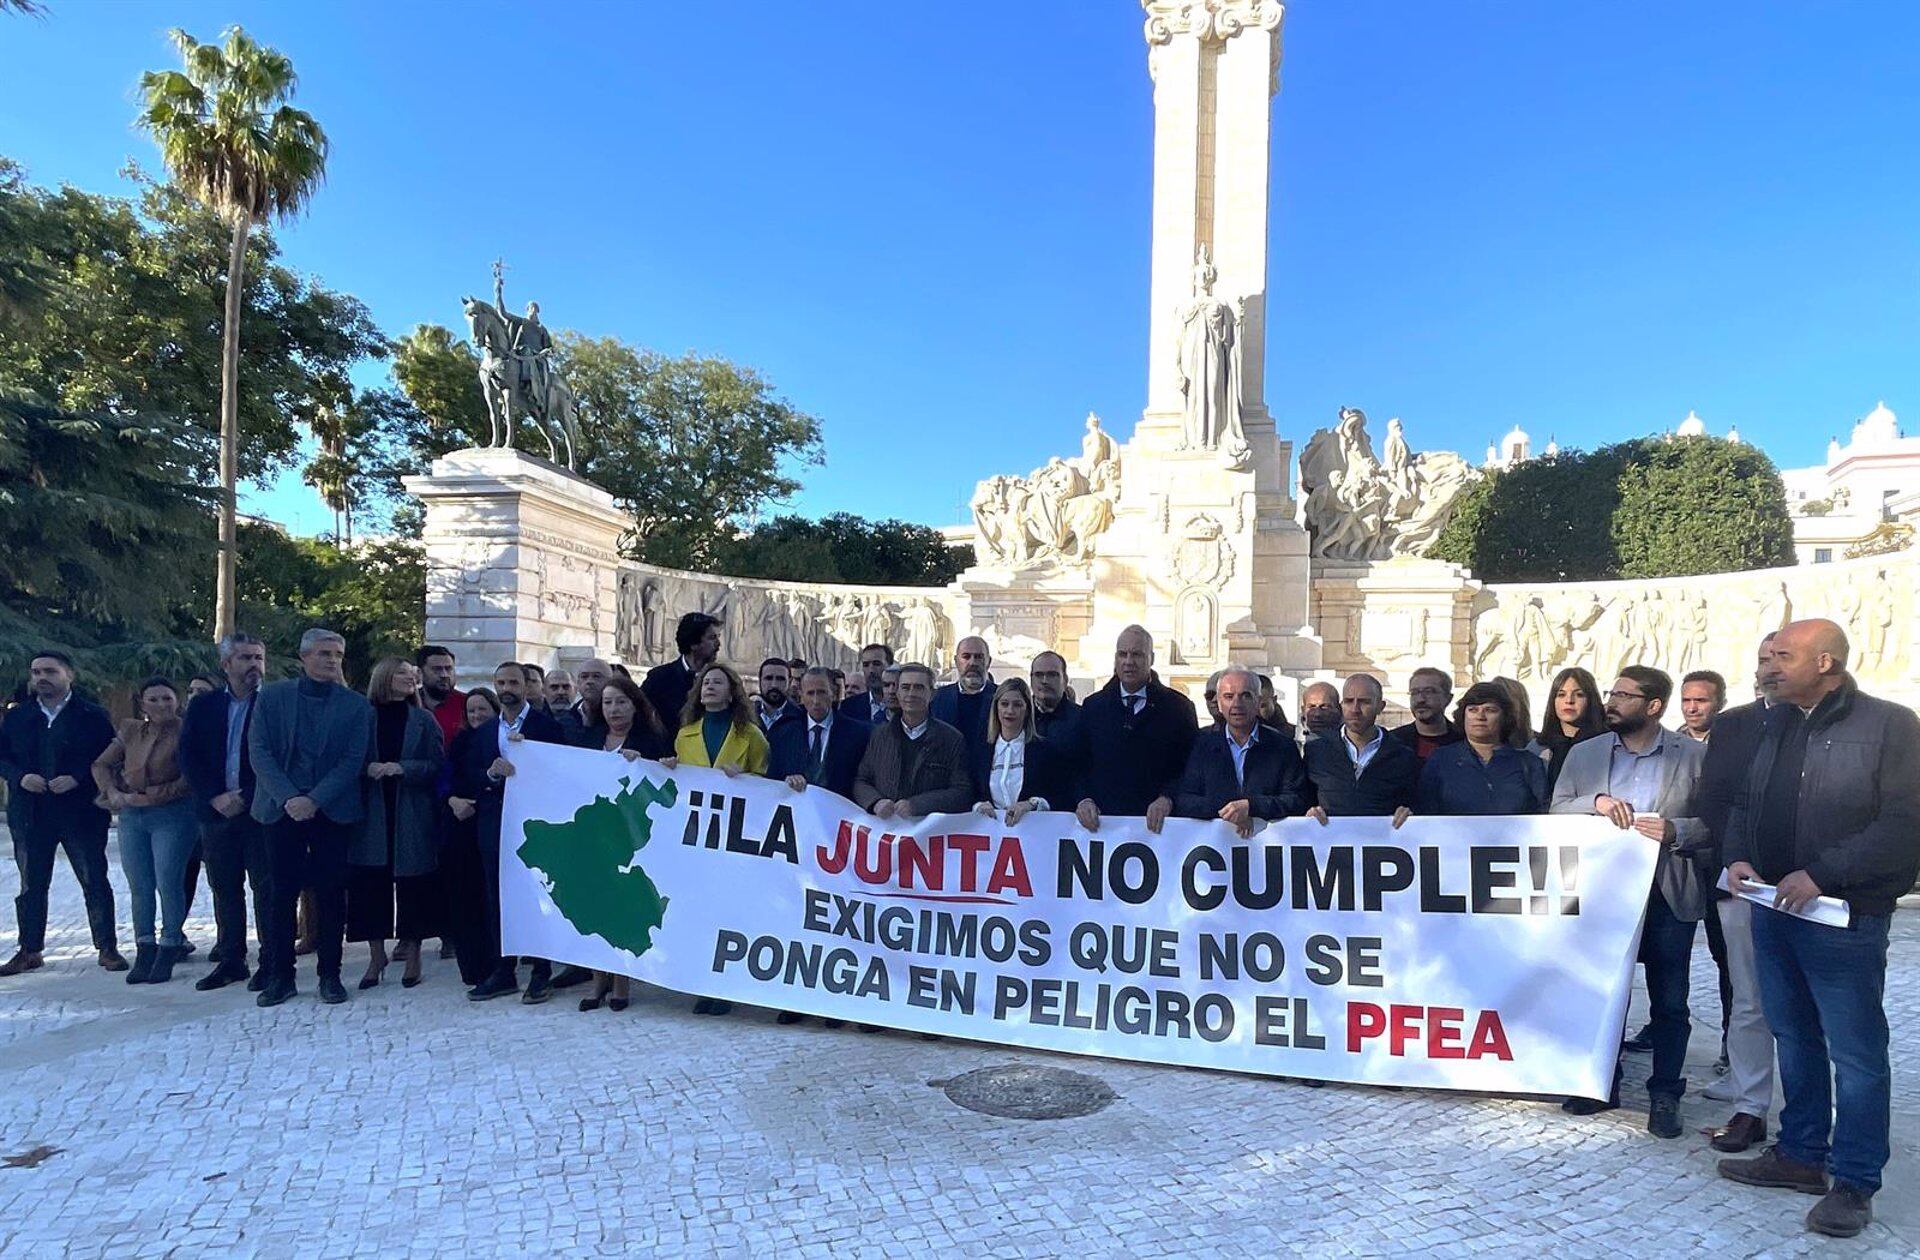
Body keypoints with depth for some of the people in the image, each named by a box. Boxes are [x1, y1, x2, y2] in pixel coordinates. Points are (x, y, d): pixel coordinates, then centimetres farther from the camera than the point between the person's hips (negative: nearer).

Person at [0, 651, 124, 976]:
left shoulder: (91, 715, -2)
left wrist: (77, 777, -17)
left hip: (80, 812, -4)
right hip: (29, 814, 4)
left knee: (95, 882, 0)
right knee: (31, 885, 12)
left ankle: (107, 949, 6)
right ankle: (30, 951, 22)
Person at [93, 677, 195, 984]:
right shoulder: (130, 730, 8)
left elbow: (189, 780, -12)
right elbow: (101, 764, 16)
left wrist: (150, 797, -13)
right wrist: (112, 792, -1)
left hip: (171, 814, -5)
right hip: (131, 816, 5)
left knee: (168, 884, -4)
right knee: (139, 887, 8)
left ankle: (168, 950, 8)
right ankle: (144, 950, 17)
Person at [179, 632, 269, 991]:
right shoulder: (201, 706, 10)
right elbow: (188, 757, 4)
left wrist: (245, 798, -12)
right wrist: (215, 798, -8)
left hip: (260, 811, -4)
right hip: (217, 811, 4)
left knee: (266, 887, -1)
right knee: (224, 889, 10)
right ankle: (231, 960, 19)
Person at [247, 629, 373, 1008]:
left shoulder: (356, 705, 4)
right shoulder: (271, 697, 6)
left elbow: (353, 760, -2)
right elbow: (259, 752, 0)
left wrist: (315, 800, -12)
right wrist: (287, 798, -11)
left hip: (332, 811, 0)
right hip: (282, 809, 1)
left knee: (330, 894, 3)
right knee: (281, 892, 3)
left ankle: (330, 974, 12)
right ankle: (279, 975, 13)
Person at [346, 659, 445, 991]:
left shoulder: (423, 720, 6)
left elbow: (437, 764, 0)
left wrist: (402, 768, -14)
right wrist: (368, 769, -15)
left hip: (412, 815, 0)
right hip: (371, 813, 0)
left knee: (412, 882, 3)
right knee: (370, 883, 2)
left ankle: (413, 955, 14)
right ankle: (376, 955, 15)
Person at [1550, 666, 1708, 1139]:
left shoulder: (1693, 756, -1)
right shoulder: (1584, 754, 6)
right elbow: (1555, 812, 1)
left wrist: (1675, 831, -20)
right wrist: (1595, 803, -17)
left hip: (1669, 895, -2)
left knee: (1669, 1001, 7)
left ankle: (1665, 1094, 21)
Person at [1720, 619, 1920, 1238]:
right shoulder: (1777, 727, 12)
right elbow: (1744, 806, 17)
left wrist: (1819, 875, -21)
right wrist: (1738, 857, -2)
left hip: (1844, 921, -7)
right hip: (1773, 910, 7)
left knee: (1856, 1054, 2)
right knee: (1794, 1040, 17)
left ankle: (1855, 1182, 14)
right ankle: (1800, 1155, 29)